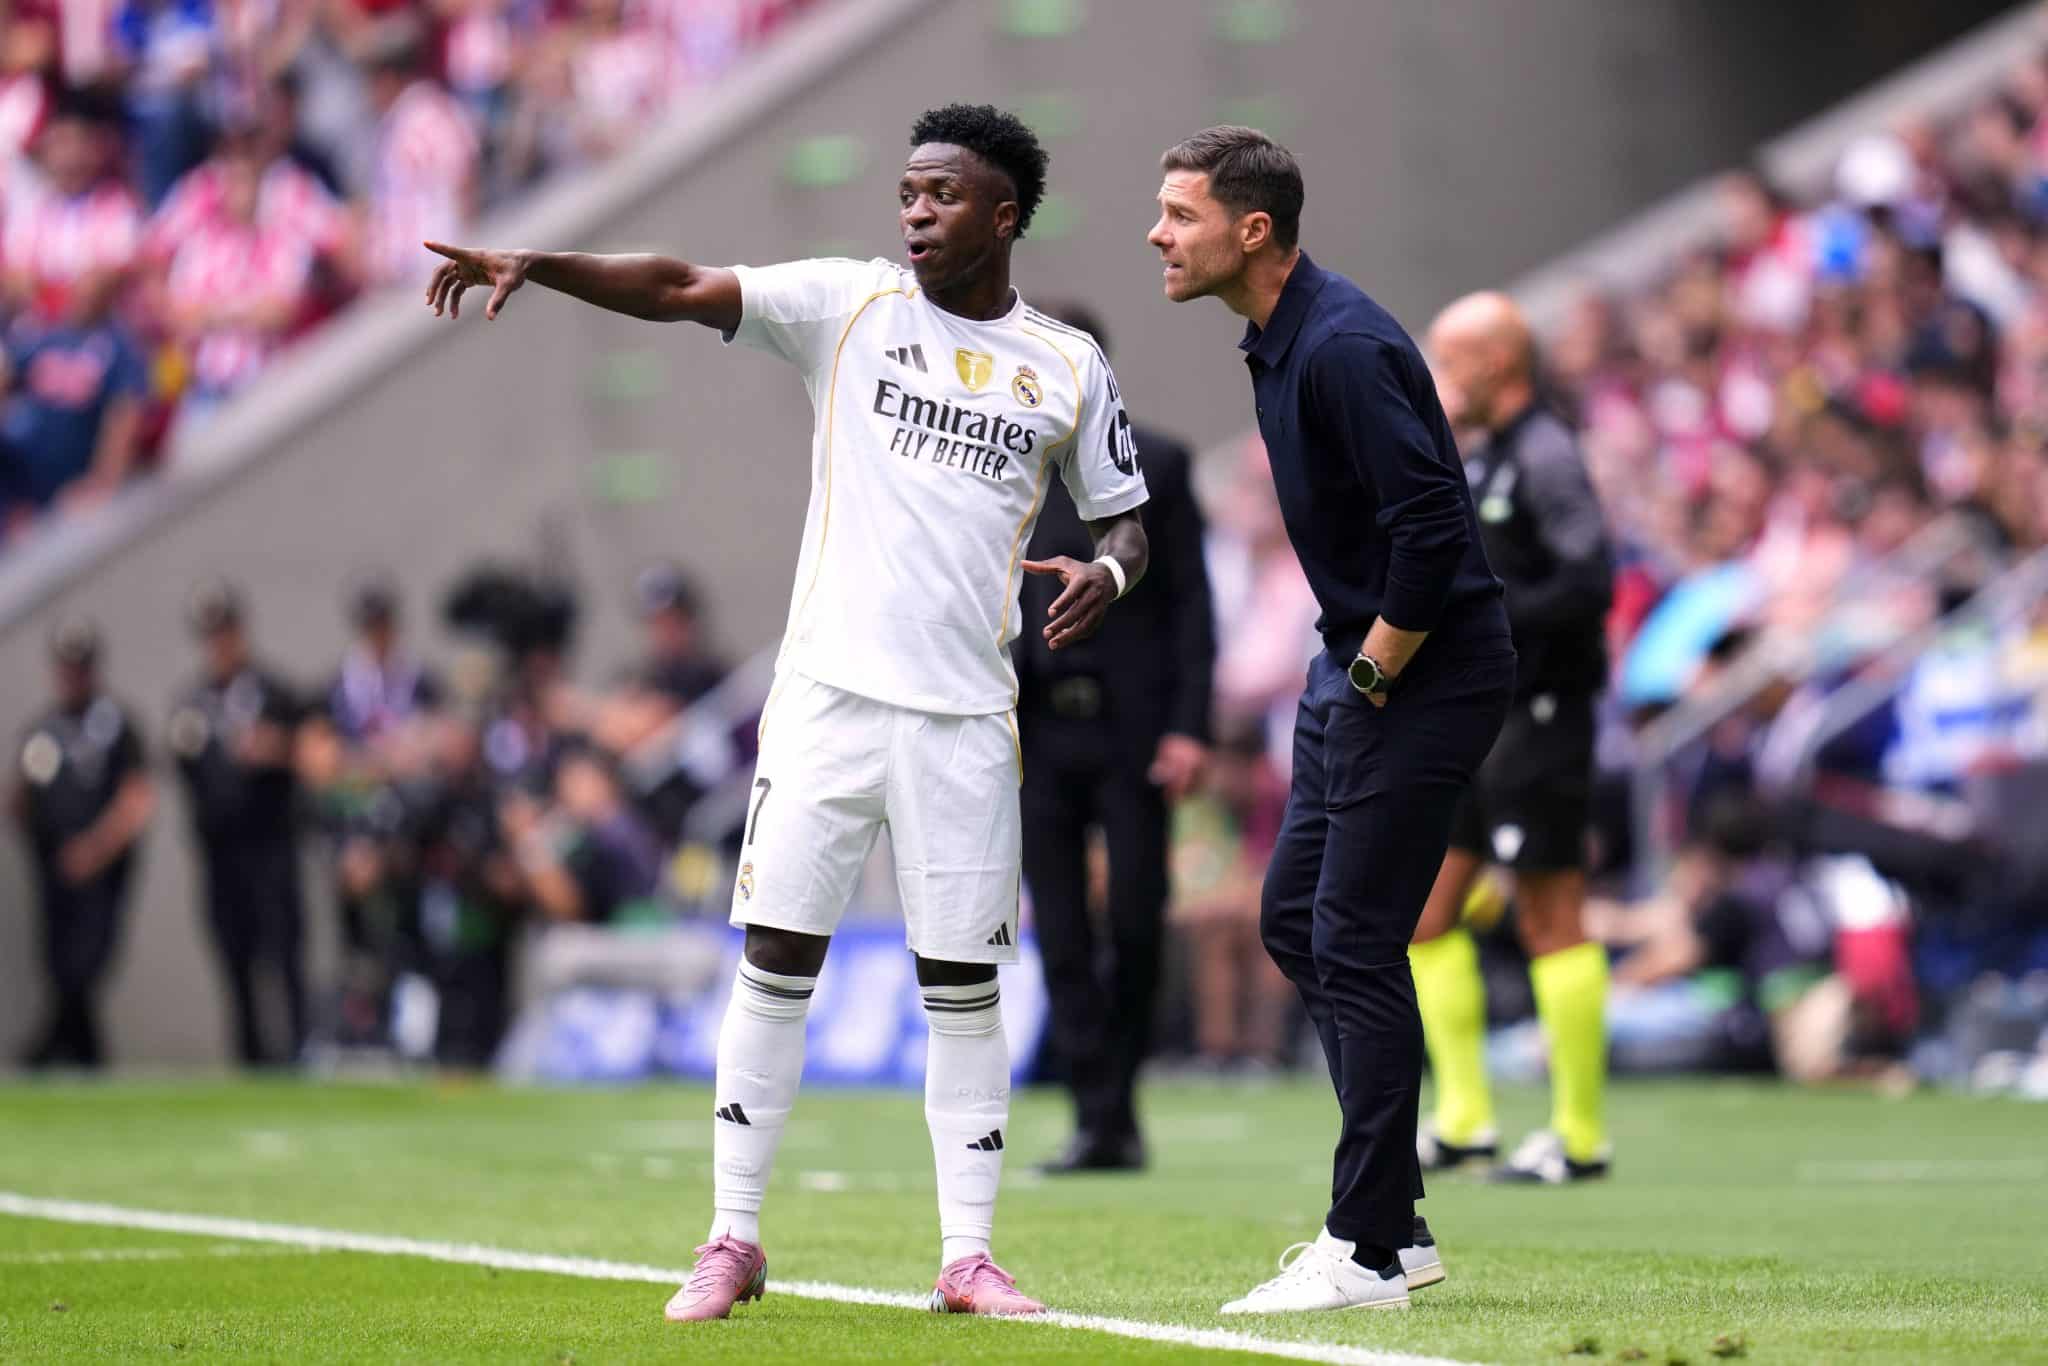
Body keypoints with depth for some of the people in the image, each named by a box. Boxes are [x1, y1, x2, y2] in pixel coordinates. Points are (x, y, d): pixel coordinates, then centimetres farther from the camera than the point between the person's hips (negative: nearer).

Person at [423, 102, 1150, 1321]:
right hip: (830, 690, -1)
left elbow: (1124, 517, 14)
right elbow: (681, 291, -6)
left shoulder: (1068, 368, 7)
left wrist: (1109, 575, -9)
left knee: (964, 987, 3)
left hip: (966, 716, 1)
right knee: (778, 959, -2)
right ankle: (734, 1240, 6)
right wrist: (534, 266, -19)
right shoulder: (849, 305, 3)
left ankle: (968, 1256, 10)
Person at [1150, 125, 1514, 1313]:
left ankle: (1369, 1252, -2)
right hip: (1361, 661, 11)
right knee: (1295, 920, 13)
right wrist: (1348, 674, 14)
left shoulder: (1343, 348, -21)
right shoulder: (1280, 344, 11)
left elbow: (1431, 526, -27)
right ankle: (1394, 1226, 19)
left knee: (1356, 946, -9)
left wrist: (1371, 681, -18)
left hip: (1432, 667, -11)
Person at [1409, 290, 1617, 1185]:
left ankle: (1581, 1137, 1)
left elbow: (1589, 584, -22)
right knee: (1424, 911, 7)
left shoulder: (1546, 457, -13)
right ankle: (1463, 1119, 11)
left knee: (1550, 924, -5)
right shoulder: (1480, 462, 16)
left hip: (1537, 720, -10)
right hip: (1477, 718, 10)